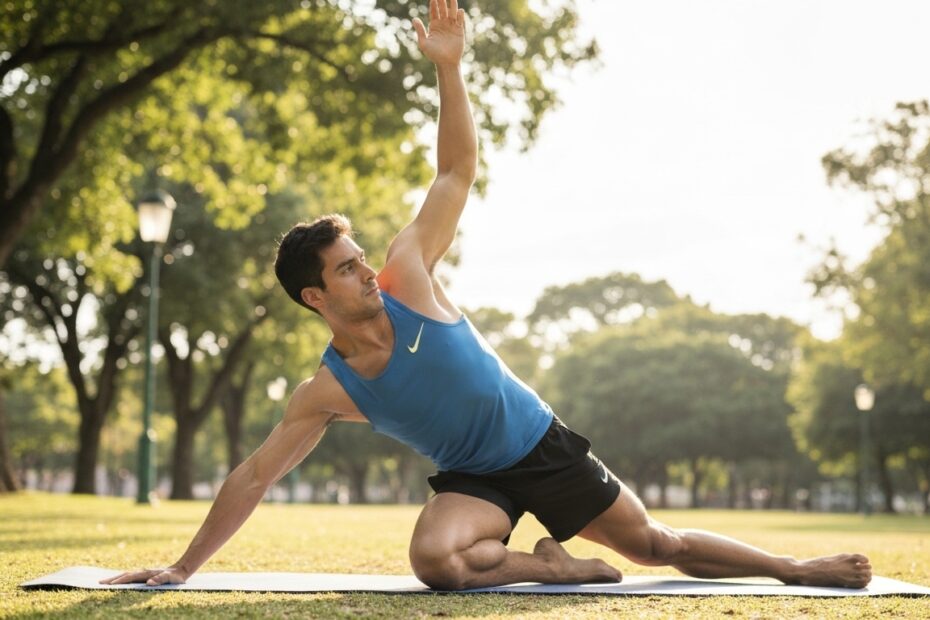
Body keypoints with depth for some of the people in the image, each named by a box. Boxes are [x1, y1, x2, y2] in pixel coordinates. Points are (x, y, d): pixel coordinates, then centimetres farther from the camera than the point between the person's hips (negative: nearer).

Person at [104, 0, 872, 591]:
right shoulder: (324, 393, -14)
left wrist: (449, 69, -22)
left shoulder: (406, 277, -13)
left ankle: (796, 567, 20)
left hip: (543, 446, 1)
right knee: (433, 558, -34)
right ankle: (554, 566, -11)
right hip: (472, 480, -1)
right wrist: (183, 567, -10)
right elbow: (253, 478, -9)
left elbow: (457, 173, -12)